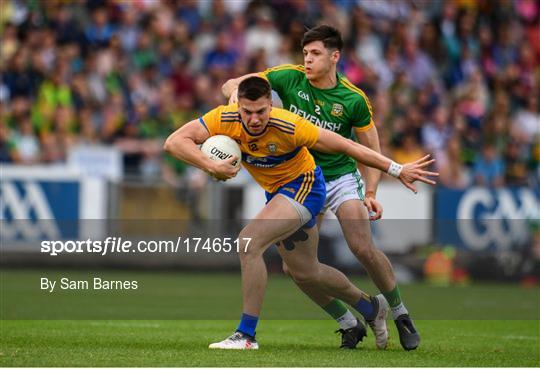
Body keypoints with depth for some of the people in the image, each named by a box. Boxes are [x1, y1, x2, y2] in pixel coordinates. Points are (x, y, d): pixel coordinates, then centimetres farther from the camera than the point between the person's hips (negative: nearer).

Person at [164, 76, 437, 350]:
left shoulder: (289, 127, -32)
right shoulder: (225, 119, -22)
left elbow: (345, 145, -23)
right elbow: (174, 142, -28)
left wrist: (397, 170, -20)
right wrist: (212, 166, -43)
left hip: (303, 187, -7)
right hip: (276, 192, 7)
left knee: (248, 243, -27)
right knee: (305, 274, 20)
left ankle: (246, 335, -21)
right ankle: (370, 307, 45)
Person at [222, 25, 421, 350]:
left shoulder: (354, 100, -11)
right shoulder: (290, 78, -8)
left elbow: (371, 149, -2)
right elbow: (231, 85, -6)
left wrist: (371, 193, -15)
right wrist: (236, 92, -31)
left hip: (341, 177, -3)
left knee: (364, 249, -21)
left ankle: (401, 314, 1)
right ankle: (349, 323, 7)